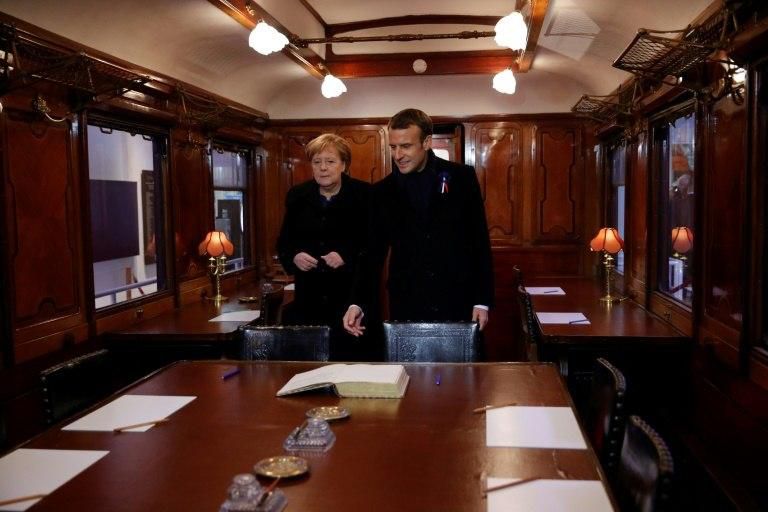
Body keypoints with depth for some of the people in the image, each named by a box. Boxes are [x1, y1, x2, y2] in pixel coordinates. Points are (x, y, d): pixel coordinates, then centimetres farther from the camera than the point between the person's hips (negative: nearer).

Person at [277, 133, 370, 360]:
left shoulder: (363, 194, -2)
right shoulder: (297, 196, 9)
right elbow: (283, 242, 14)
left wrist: (347, 256, -19)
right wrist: (294, 257, -8)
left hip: (352, 294, -3)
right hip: (309, 297, 3)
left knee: (348, 357, 0)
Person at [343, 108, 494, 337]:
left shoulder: (461, 177, -1)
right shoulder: (382, 191, 3)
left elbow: (480, 241, 0)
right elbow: (374, 254, 4)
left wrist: (482, 301, -4)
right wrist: (358, 303, -9)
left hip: (458, 304, -1)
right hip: (406, 308, 1)